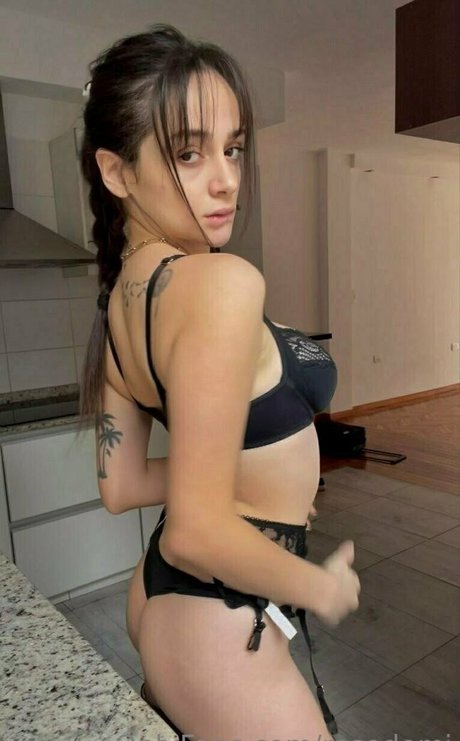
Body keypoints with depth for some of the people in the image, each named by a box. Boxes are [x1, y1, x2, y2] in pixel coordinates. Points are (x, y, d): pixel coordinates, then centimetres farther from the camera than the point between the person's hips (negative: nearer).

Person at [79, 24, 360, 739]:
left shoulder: (118, 298, 0)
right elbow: (198, 531, -29)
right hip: (220, 623, -8)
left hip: (159, 592, 8)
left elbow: (120, 486, 5)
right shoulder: (221, 283, -27)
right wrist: (323, 587, -12)